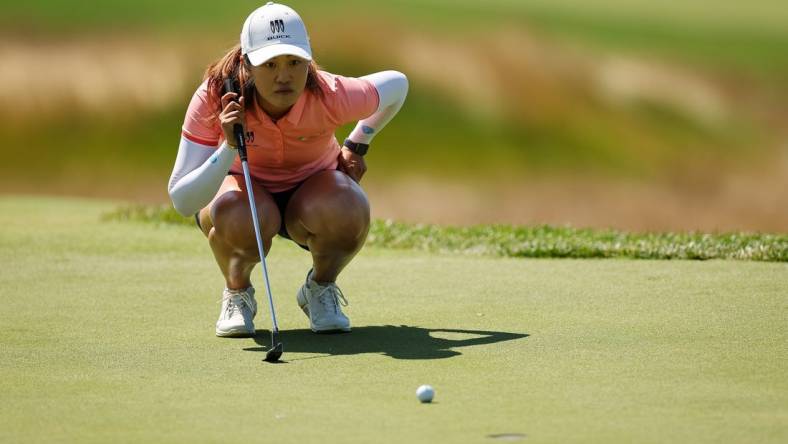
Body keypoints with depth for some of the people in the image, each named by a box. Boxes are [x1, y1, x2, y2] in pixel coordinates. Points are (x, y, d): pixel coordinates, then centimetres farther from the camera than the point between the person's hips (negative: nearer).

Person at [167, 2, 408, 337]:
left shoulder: (330, 96, -30)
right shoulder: (213, 98, -30)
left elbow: (397, 84, -5)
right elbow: (182, 202, -33)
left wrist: (357, 145, -2)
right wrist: (229, 149, -46)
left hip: (312, 187, 1)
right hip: (241, 184, -1)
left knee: (349, 213, -36)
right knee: (239, 218, -39)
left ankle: (321, 287, -1)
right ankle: (237, 292, -3)